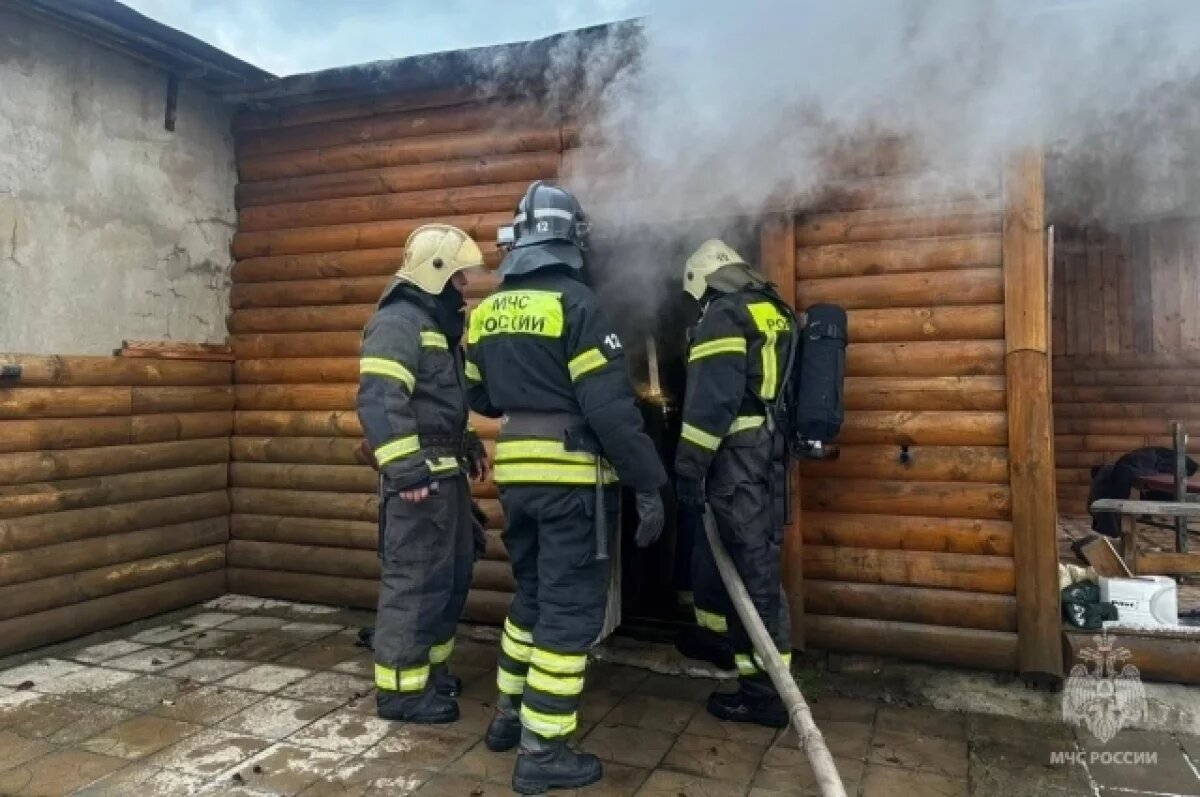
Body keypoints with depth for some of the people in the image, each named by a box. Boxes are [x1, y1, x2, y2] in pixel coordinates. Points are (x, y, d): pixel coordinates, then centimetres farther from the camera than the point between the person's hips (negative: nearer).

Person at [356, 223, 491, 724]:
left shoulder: (439, 323, 18)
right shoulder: (397, 322, -14)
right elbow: (378, 401, -25)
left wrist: (469, 445, 24)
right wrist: (405, 471, -28)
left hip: (446, 471, 10)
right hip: (419, 474, -10)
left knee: (454, 572, 17)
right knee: (415, 578, -4)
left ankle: (429, 665, 30)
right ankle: (401, 687, 8)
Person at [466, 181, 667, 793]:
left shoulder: (487, 311, 10)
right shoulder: (575, 303, -12)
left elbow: (480, 398, 20)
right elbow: (612, 407, -17)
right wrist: (649, 485, -13)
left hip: (516, 475, 7)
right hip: (571, 478, -7)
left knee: (532, 596, 22)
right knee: (569, 610, 3)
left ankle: (510, 715, 34)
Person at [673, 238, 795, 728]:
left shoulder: (723, 315, -10)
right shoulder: (775, 311, 17)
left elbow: (711, 398, -19)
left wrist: (688, 467, -17)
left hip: (737, 457, -9)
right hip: (772, 453, 9)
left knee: (751, 566, -6)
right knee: (715, 550, 23)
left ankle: (767, 689, 1)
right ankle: (718, 637, 40)